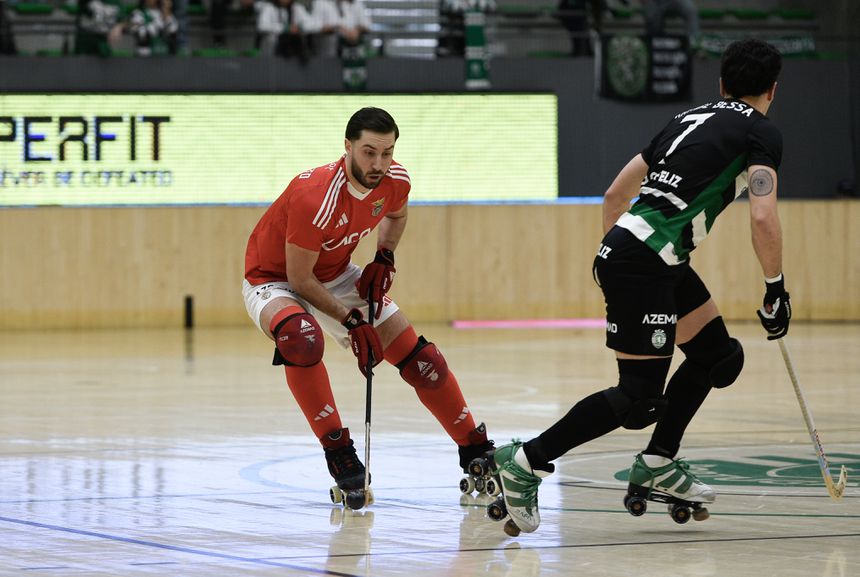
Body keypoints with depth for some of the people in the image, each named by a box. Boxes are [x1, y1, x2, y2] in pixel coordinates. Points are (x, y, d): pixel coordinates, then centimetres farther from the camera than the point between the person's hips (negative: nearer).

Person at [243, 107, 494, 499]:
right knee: (302, 337, -40)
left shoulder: (395, 181, -15)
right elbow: (299, 279, -27)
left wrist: (384, 258, -3)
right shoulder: (315, 198, -37)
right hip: (274, 280, -6)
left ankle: (476, 451, 18)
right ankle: (336, 449, -24)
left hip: (338, 275, 6)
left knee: (420, 358, 1)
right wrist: (351, 321, -26)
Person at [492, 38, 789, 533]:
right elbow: (763, 216, -15)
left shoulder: (691, 118, 21)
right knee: (640, 398, -8)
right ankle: (526, 463, -9)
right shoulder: (762, 132, -1)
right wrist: (777, 291, -4)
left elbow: (615, 194, 24)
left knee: (719, 356, 19)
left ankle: (657, 465, 21)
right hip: (645, 263, -9)